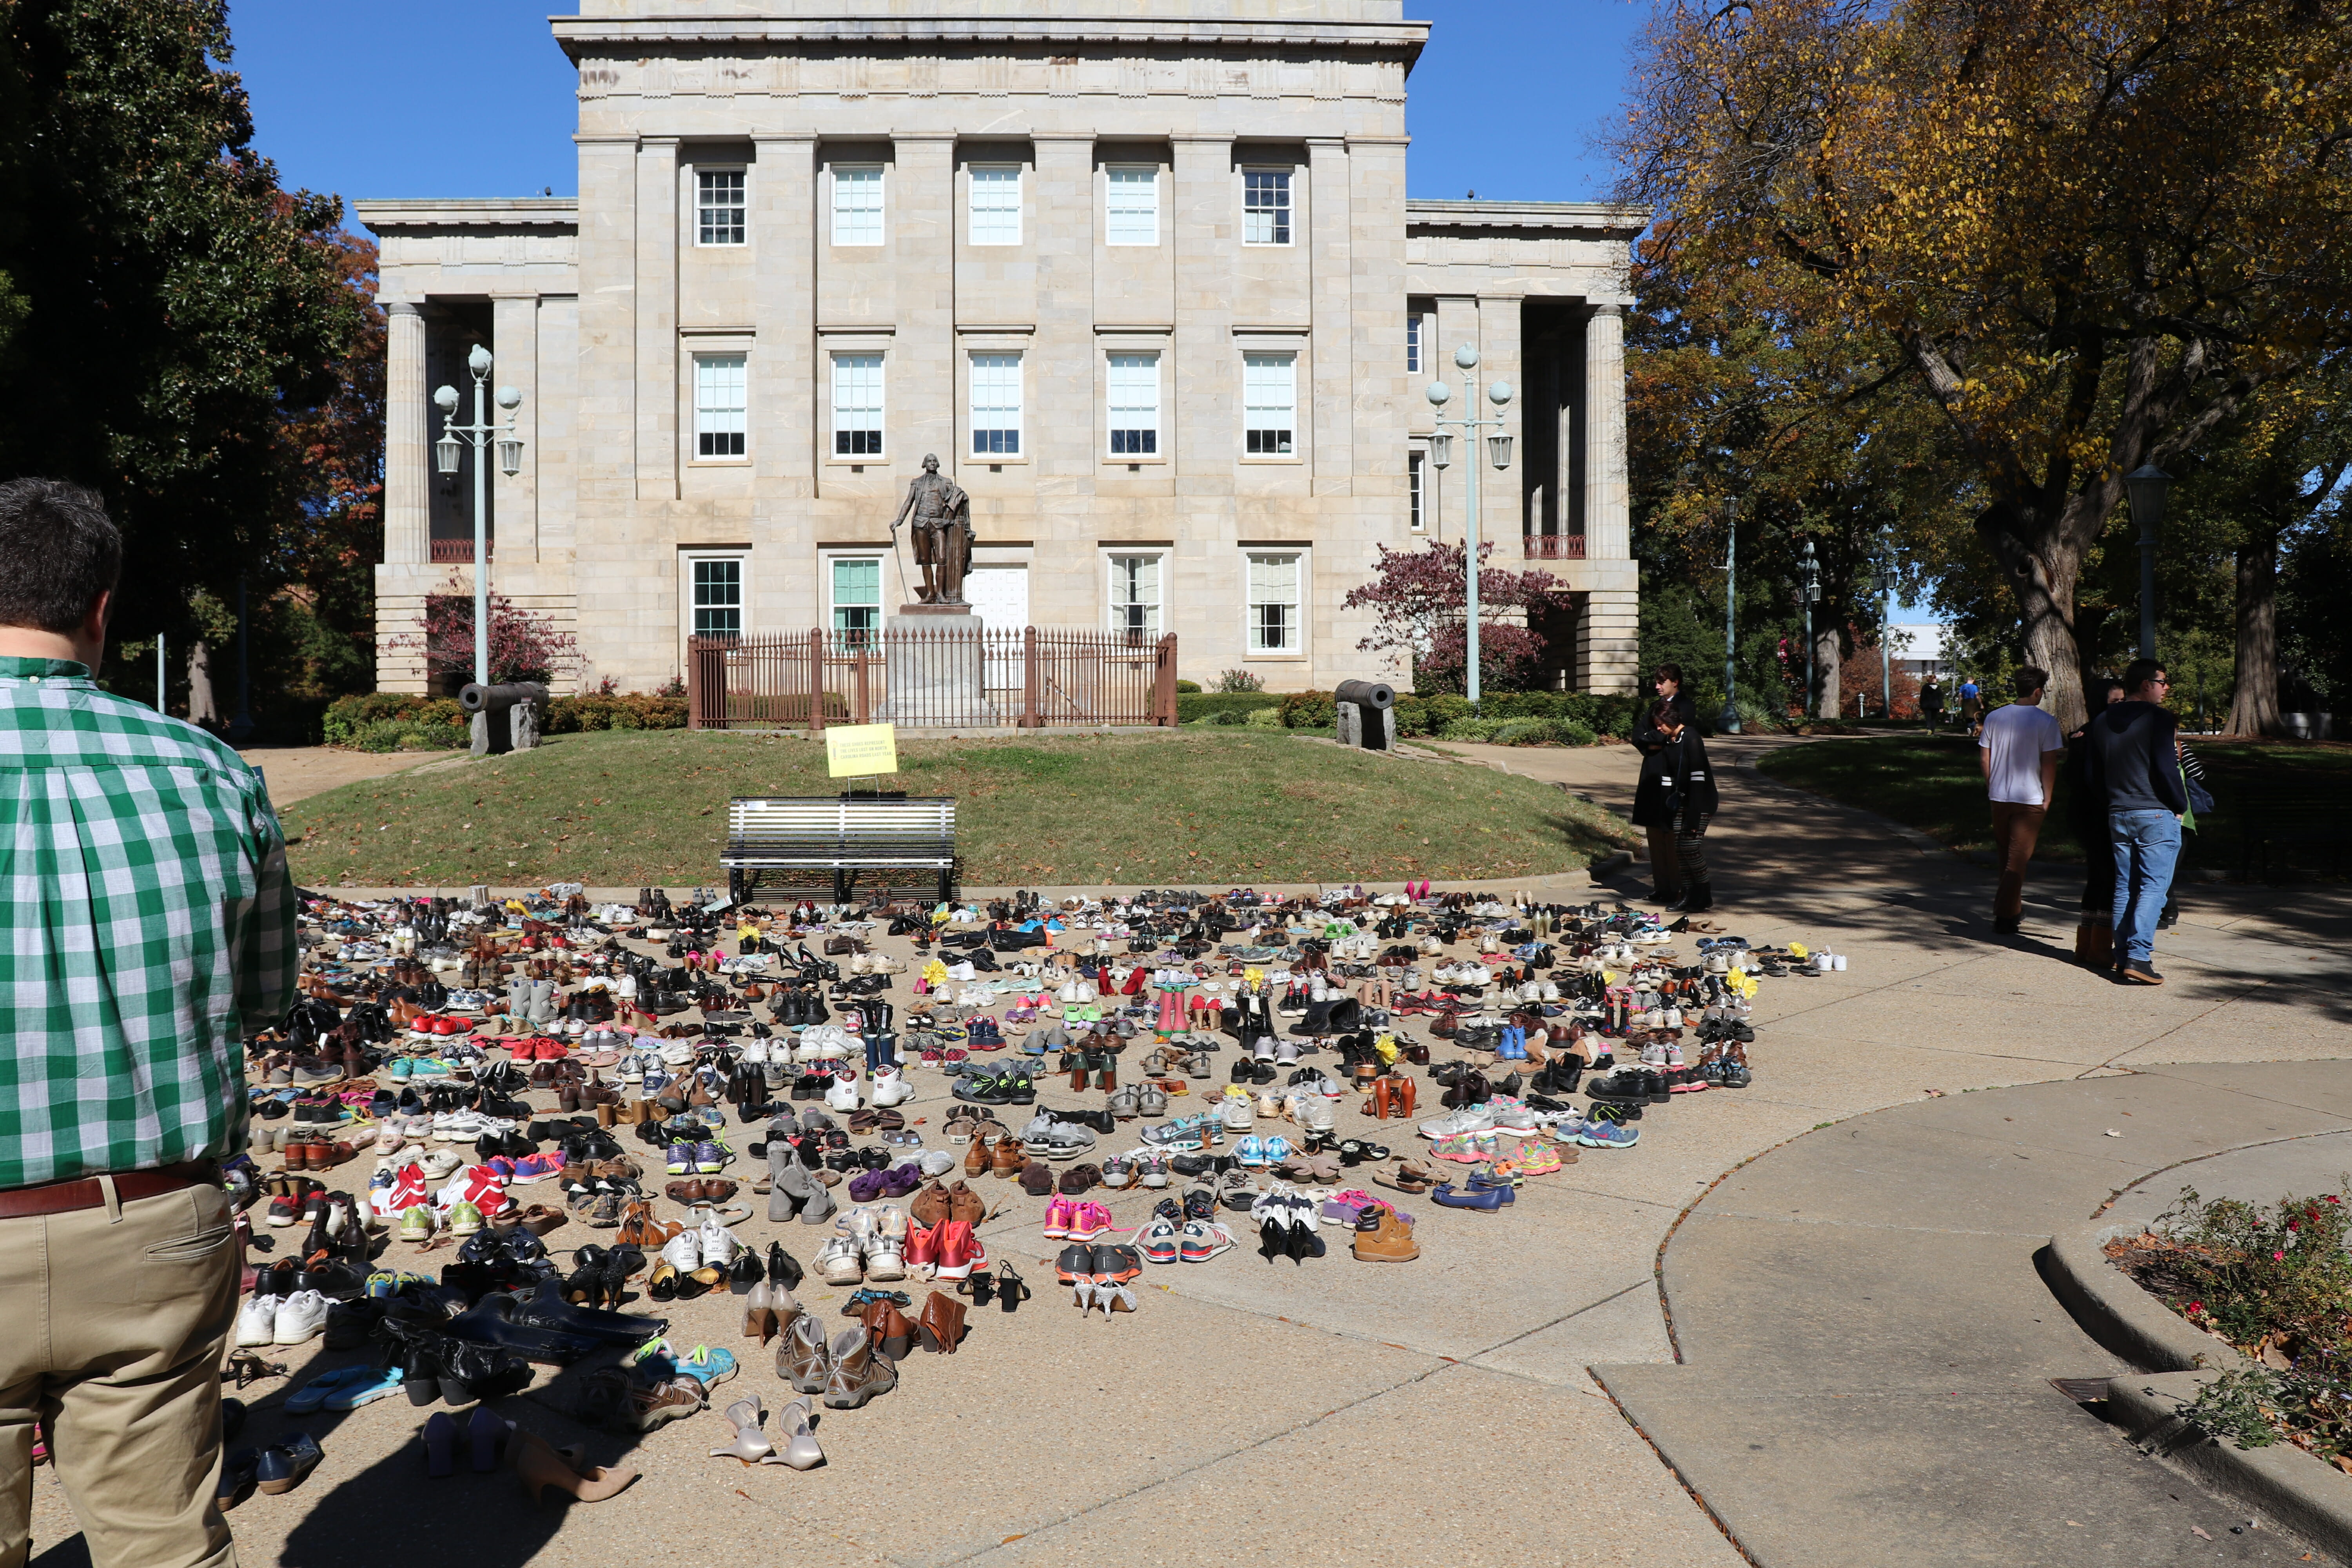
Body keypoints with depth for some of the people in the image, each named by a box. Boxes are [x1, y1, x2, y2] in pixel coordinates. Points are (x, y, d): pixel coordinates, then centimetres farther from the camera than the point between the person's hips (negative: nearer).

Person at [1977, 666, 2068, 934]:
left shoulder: (1994, 717, 3)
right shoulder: (2045, 722, -10)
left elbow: (1984, 756, 6)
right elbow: (2049, 763, -10)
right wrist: (2047, 798, -2)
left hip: (1999, 797, 4)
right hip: (2030, 799, -4)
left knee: (2005, 856, 17)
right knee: (2018, 859, 0)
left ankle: (2014, 910, 28)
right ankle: (2005, 917, -2)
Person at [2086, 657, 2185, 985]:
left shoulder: (2101, 722, 10)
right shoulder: (2157, 718, -11)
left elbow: (2095, 772, 13)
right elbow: (2165, 768, -14)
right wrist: (2181, 806, -2)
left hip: (2117, 815, 6)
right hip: (2156, 814, -6)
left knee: (2124, 888, 10)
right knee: (2154, 887, -4)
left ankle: (2123, 957, 11)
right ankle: (2139, 958, -12)